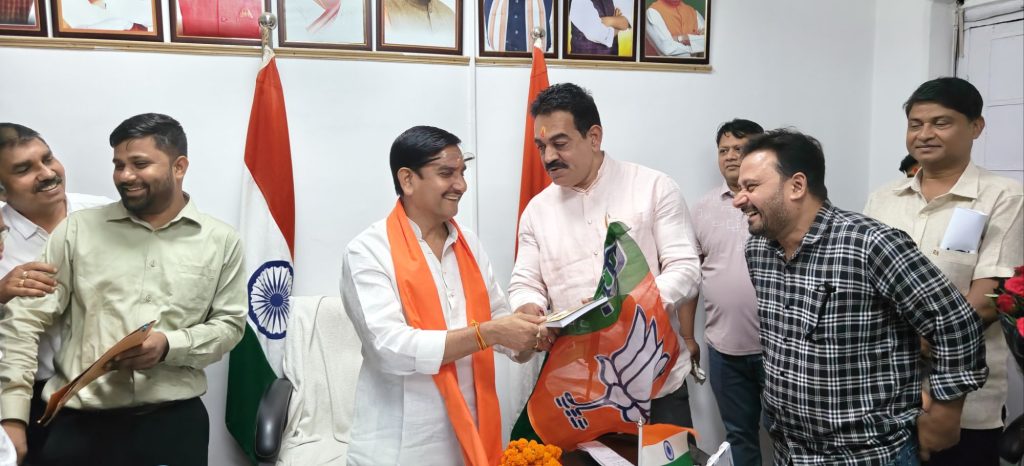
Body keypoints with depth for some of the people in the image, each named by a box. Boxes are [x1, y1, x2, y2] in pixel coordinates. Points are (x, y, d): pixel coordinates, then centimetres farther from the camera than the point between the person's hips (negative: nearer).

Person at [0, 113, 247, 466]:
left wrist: (169, 346, -13)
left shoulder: (221, 241, 3)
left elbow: (230, 324, 5)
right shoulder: (77, 230, 3)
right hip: (81, 423, 1)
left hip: (175, 420, 0)